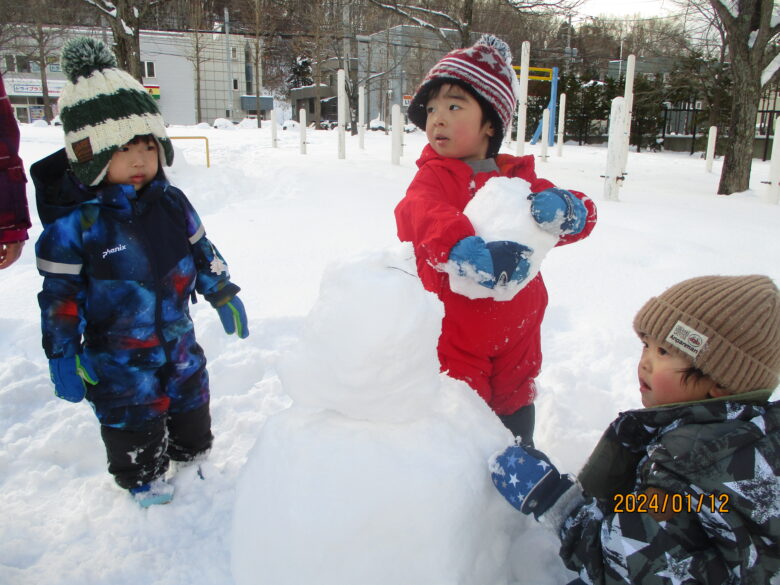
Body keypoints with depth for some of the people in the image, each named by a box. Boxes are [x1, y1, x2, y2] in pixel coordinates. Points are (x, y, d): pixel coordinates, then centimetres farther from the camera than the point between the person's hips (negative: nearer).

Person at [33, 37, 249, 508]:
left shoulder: (171, 203, -6)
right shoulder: (73, 223, -19)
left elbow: (202, 253, 7)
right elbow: (60, 296, -13)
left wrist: (224, 296, 12)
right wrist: (63, 356, -11)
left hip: (178, 341, 5)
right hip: (117, 356, -4)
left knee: (191, 404, 22)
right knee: (134, 422, 11)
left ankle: (193, 455, 47)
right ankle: (144, 481, 35)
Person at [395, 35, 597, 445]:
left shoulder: (519, 178, 6)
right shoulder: (433, 178, -6)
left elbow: (585, 216, 1)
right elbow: (420, 214, -29)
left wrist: (562, 208, -26)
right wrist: (467, 250, -51)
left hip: (516, 341, 4)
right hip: (452, 341, -4)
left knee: (517, 435, 19)